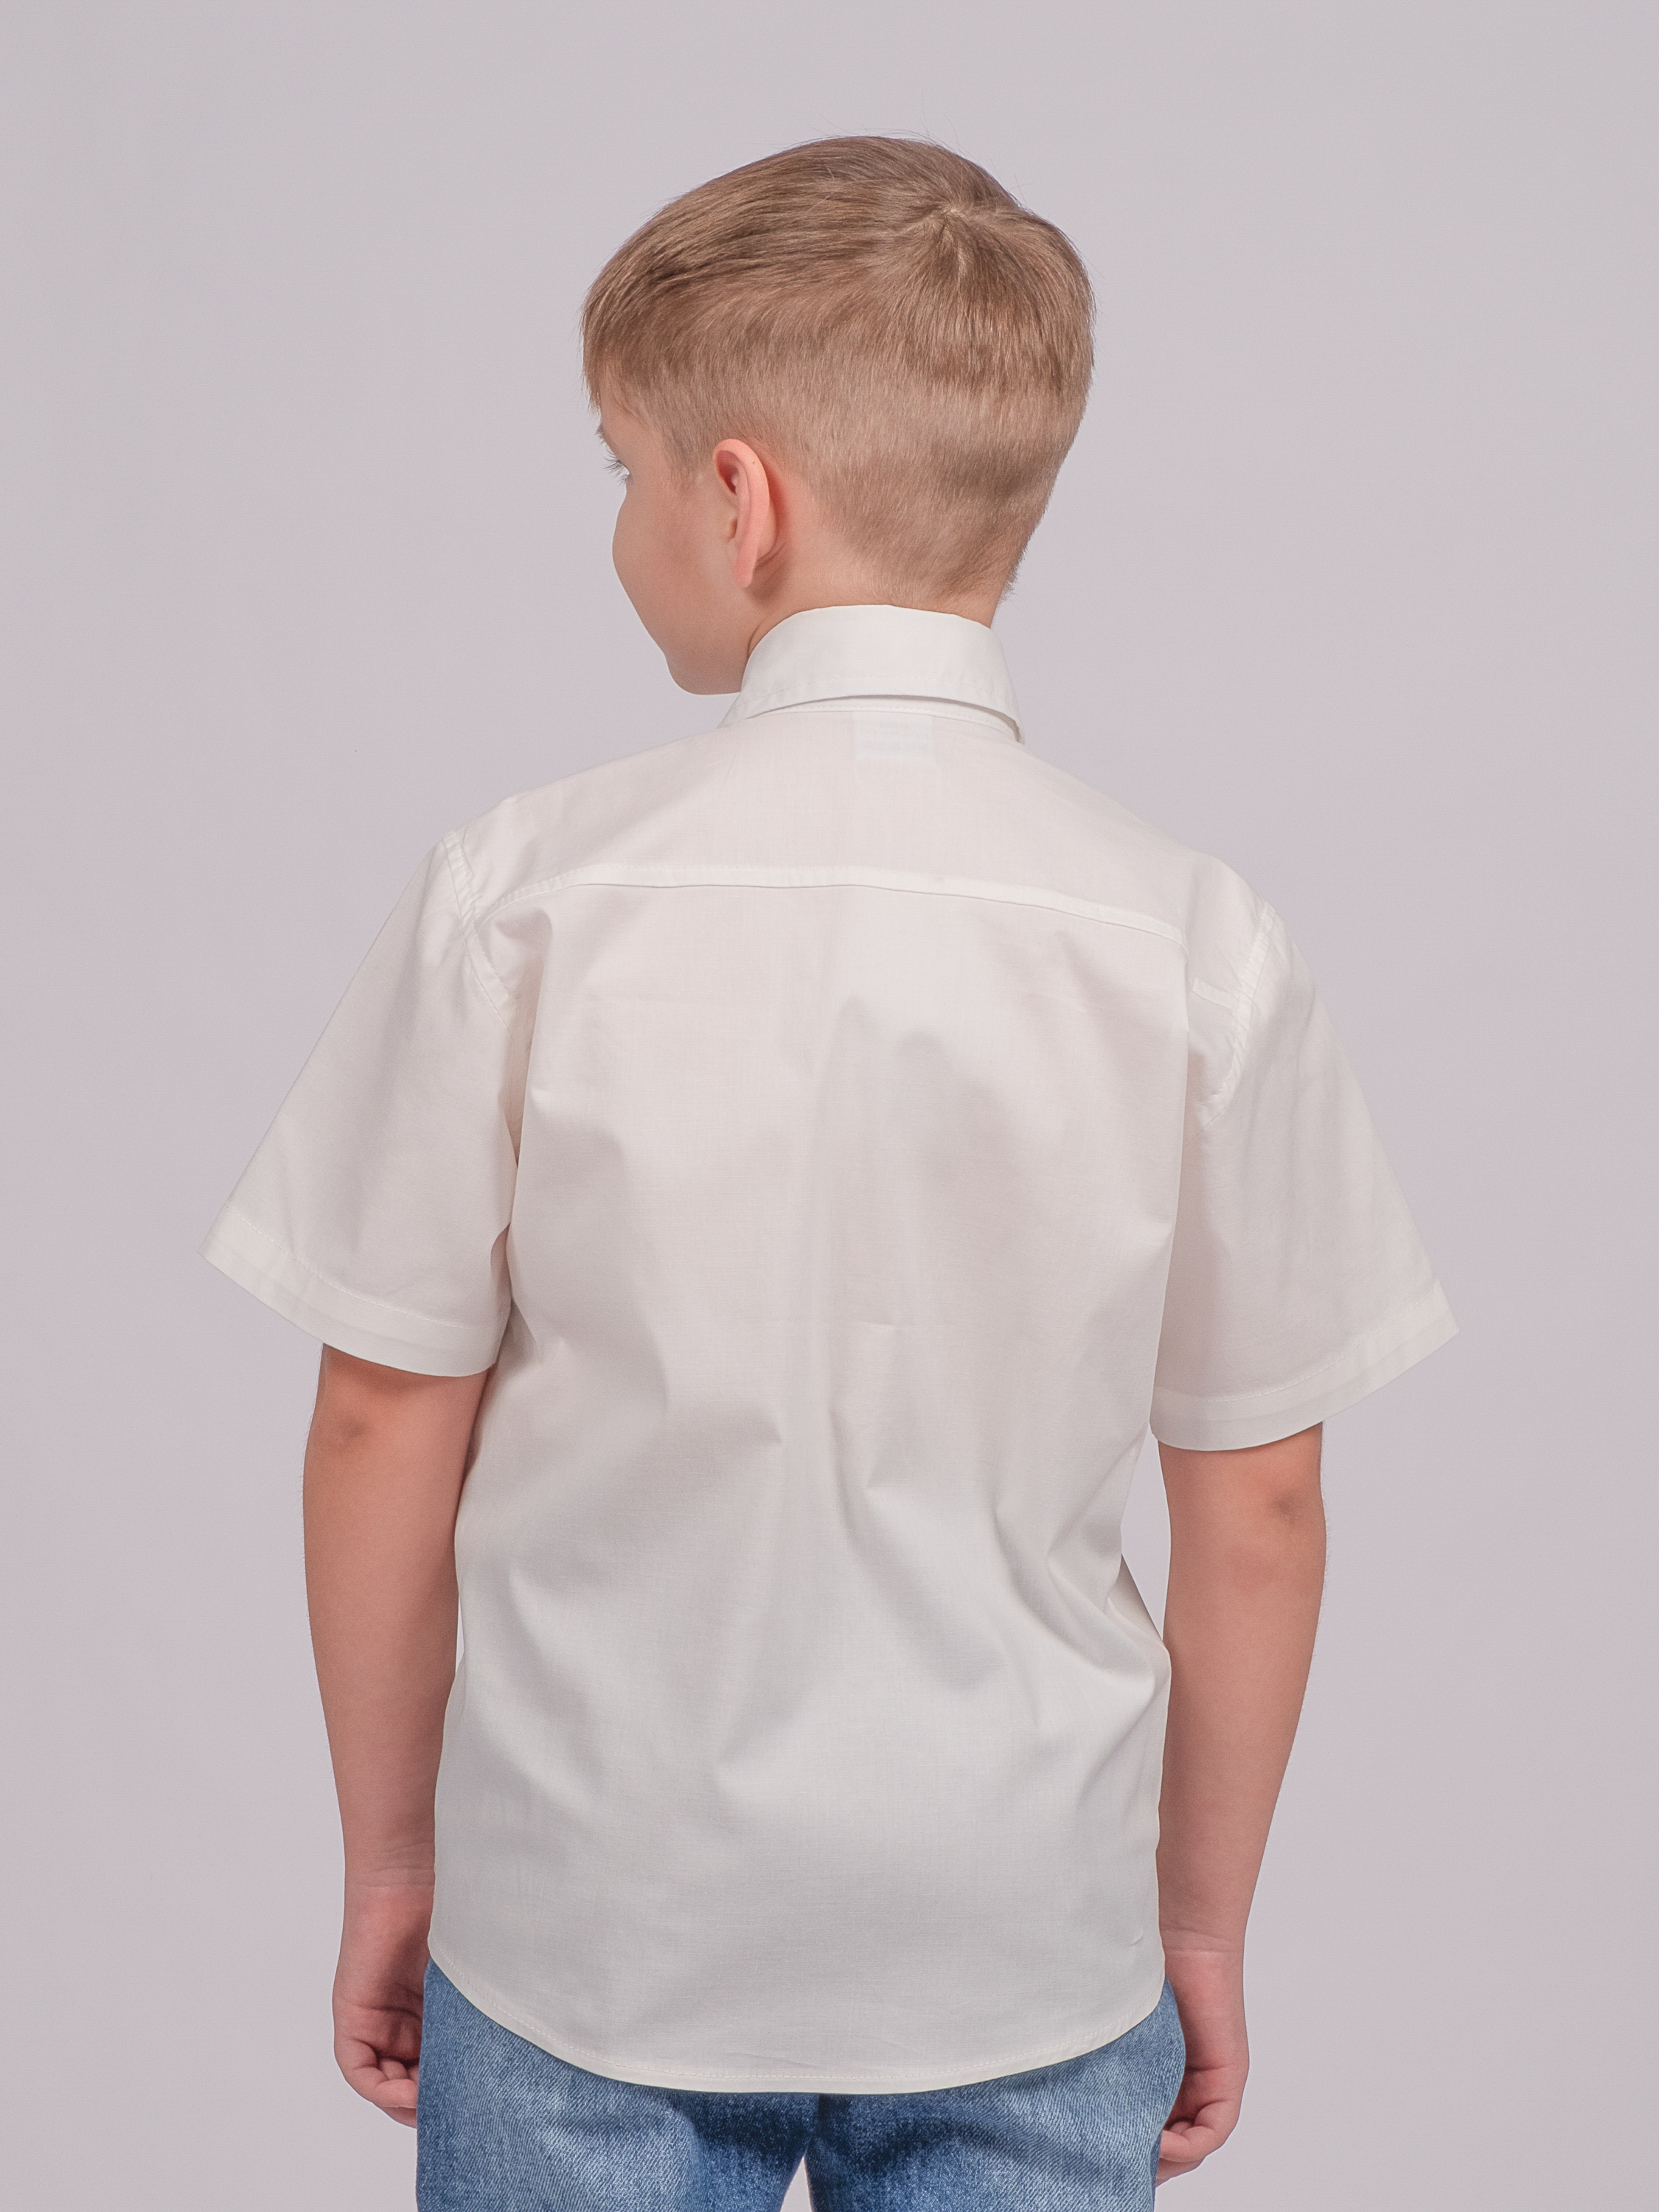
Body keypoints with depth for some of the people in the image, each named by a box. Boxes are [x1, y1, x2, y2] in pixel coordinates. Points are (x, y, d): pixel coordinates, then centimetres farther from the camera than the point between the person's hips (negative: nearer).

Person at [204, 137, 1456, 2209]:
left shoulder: (523, 893, -13)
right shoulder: (1194, 945, -11)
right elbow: (1254, 1512, -5)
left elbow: (388, 1426, -7)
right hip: (1030, 1952, 1)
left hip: (588, 1935, 0)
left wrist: (389, 1858, 8)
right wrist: (1203, 1923, 10)